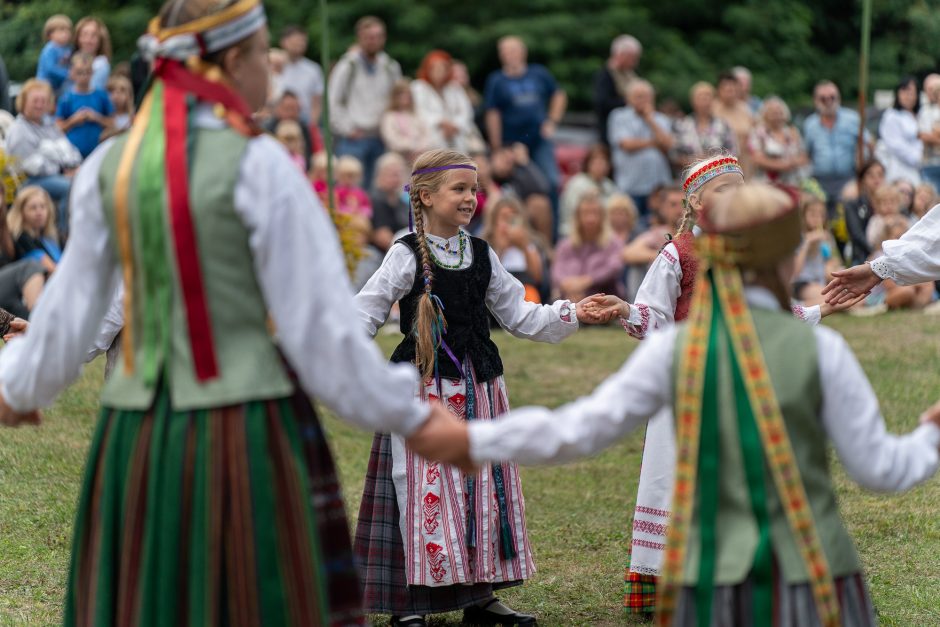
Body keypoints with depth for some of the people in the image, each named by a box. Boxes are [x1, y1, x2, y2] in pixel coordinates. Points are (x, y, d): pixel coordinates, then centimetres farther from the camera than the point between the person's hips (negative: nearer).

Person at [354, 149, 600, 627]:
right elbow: (366, 313, -9)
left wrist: (573, 313, 8)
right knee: (424, 485, -8)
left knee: (484, 484, 7)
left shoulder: (481, 256, 10)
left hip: (478, 386, 6)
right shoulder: (407, 256, -6)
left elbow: (518, 315, 17)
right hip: (423, 385, -6)